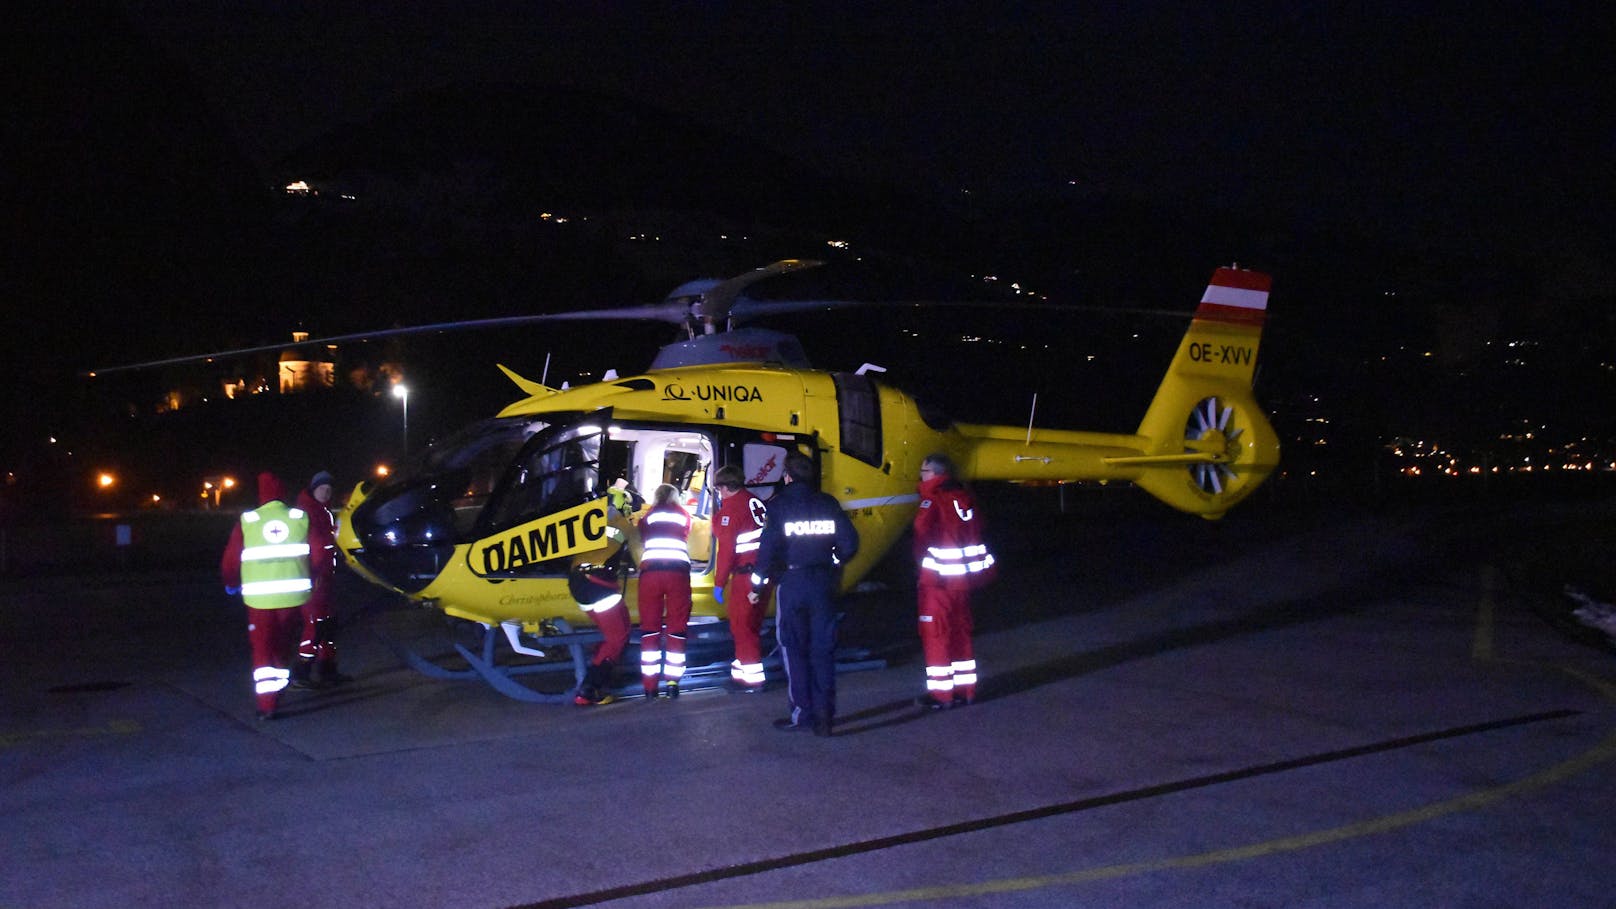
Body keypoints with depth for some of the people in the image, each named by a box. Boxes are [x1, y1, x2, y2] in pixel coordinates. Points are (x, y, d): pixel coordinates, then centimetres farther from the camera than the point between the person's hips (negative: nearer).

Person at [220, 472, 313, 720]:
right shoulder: (301, 518, -2)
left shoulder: (246, 522, -5)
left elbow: (230, 560, -1)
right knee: (283, 647, 20)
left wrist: (231, 584, 19)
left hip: (259, 597, -1)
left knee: (263, 651, 8)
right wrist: (310, 582, 19)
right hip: (293, 594, 2)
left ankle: (266, 703, 1)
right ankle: (276, 695, 30)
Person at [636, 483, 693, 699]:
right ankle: (672, 682, 3)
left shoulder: (648, 516, 21)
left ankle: (650, 685, 5)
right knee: (677, 626, 7)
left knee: (650, 627, 7)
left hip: (650, 570, 0)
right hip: (678, 570, 0)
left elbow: (640, 541, 23)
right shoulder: (684, 515, 22)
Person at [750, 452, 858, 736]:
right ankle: (824, 713, 6)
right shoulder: (828, 503, 5)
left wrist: (758, 585, -2)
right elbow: (849, 542, 3)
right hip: (823, 581, 3)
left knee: (794, 648, 6)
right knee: (823, 648, 9)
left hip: (791, 582, -3)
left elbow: (768, 548, -10)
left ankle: (802, 711, 6)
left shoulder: (779, 505, -4)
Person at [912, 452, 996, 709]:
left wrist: (922, 564, -1)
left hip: (937, 580, -7)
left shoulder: (933, 500, -14)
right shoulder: (966, 497, 8)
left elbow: (922, 534, -16)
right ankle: (965, 689, 20)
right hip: (964, 579, 7)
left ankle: (941, 693, 3)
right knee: (961, 633, 15)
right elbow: (976, 533, 13)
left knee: (935, 635, 1)